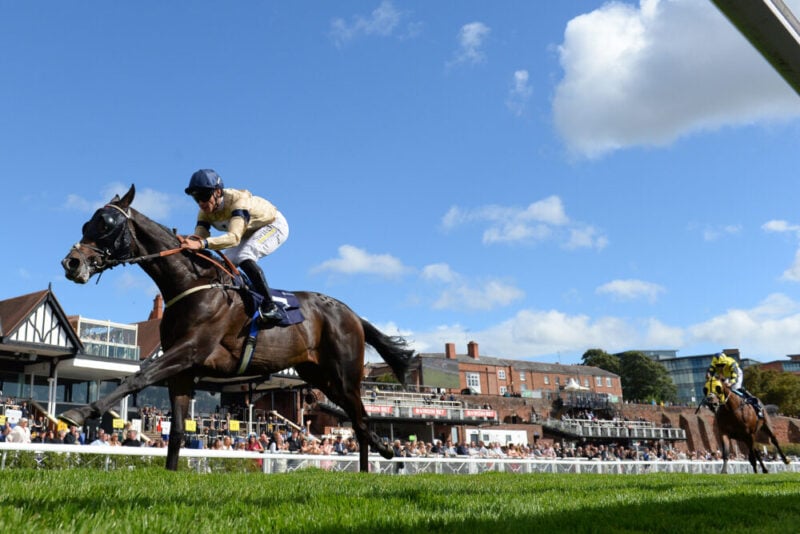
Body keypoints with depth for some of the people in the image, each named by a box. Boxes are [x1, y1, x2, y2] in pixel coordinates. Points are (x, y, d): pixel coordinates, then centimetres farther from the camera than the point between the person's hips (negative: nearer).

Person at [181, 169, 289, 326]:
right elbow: (199, 238, -23)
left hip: (274, 225, -8)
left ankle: (269, 307, -27)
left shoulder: (237, 200, -37)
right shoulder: (205, 212, -15)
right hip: (250, 233, 8)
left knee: (244, 257, -32)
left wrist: (202, 243, -63)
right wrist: (188, 241, -47)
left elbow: (234, 237, -50)